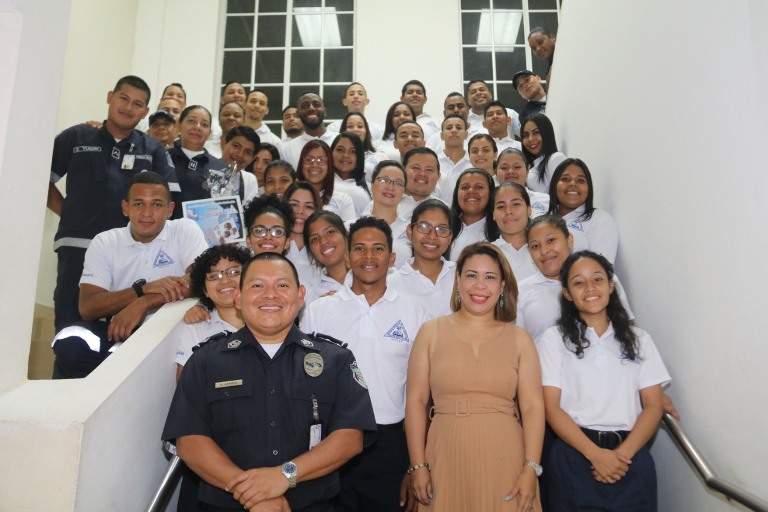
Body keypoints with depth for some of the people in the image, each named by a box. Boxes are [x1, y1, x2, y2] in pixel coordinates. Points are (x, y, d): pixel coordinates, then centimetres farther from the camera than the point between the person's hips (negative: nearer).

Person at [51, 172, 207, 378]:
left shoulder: (185, 230, -4)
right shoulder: (104, 242, 2)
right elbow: (87, 307, -8)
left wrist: (142, 304, -25)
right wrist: (143, 288, -23)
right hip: (120, 328, 3)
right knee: (69, 343, -24)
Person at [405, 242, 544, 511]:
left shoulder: (519, 338, 3)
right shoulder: (431, 332, 1)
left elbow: (532, 406, -2)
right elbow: (416, 400, -2)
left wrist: (531, 469, -10)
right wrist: (418, 465, -6)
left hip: (504, 460, 1)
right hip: (447, 460, 0)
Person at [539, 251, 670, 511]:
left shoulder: (638, 338, 10)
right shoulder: (554, 338, 1)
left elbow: (654, 405, 4)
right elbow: (551, 407, -5)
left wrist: (623, 453, -11)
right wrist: (595, 454, -15)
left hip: (631, 457, 2)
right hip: (573, 455, -2)